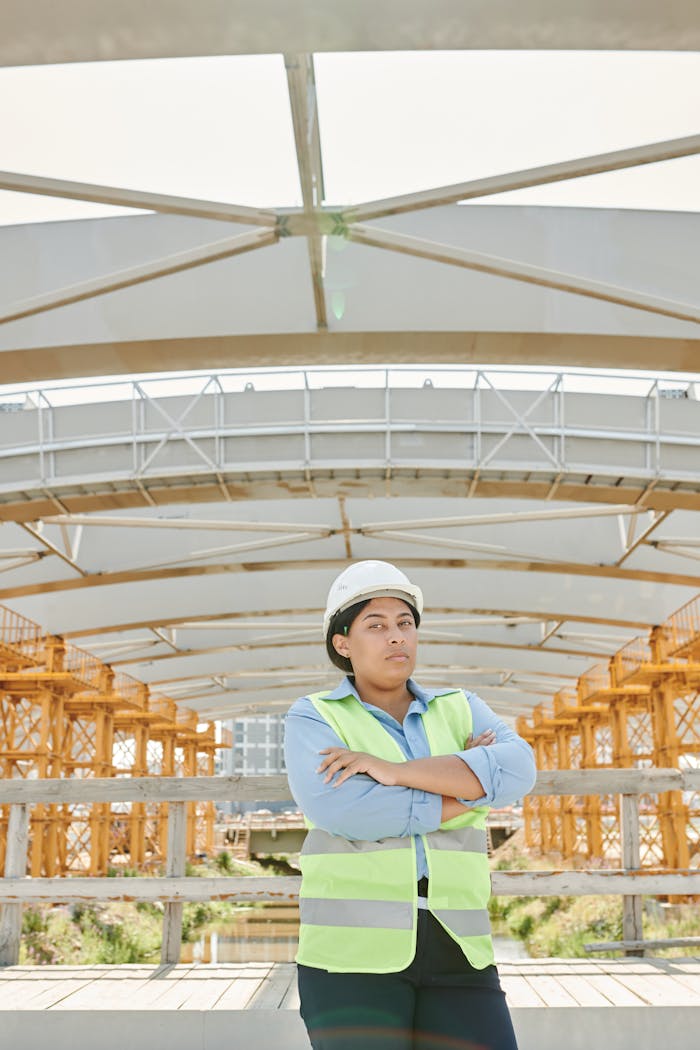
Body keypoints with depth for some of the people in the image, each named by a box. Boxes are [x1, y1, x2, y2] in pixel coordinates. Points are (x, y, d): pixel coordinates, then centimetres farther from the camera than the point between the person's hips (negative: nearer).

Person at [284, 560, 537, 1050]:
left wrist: (392, 771, -18)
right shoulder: (313, 719, 0)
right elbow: (342, 811, -19)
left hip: (451, 949, 4)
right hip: (355, 949, -3)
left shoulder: (460, 710, 11)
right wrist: (468, 790, -10)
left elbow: (515, 770, -10)